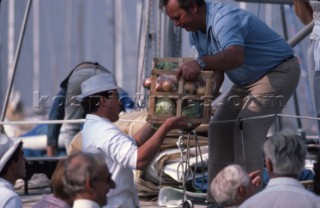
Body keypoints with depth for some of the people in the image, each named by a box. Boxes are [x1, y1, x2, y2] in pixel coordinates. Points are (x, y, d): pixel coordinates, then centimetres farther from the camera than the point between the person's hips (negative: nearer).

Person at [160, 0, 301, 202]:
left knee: (246, 126, -24)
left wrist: (200, 63, -66)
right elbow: (217, 71, 4)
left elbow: (236, 56, -51)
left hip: (279, 71, -10)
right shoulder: (196, 31, 0)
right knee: (220, 127, 7)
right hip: (248, 80, 10)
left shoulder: (224, 18, -31)